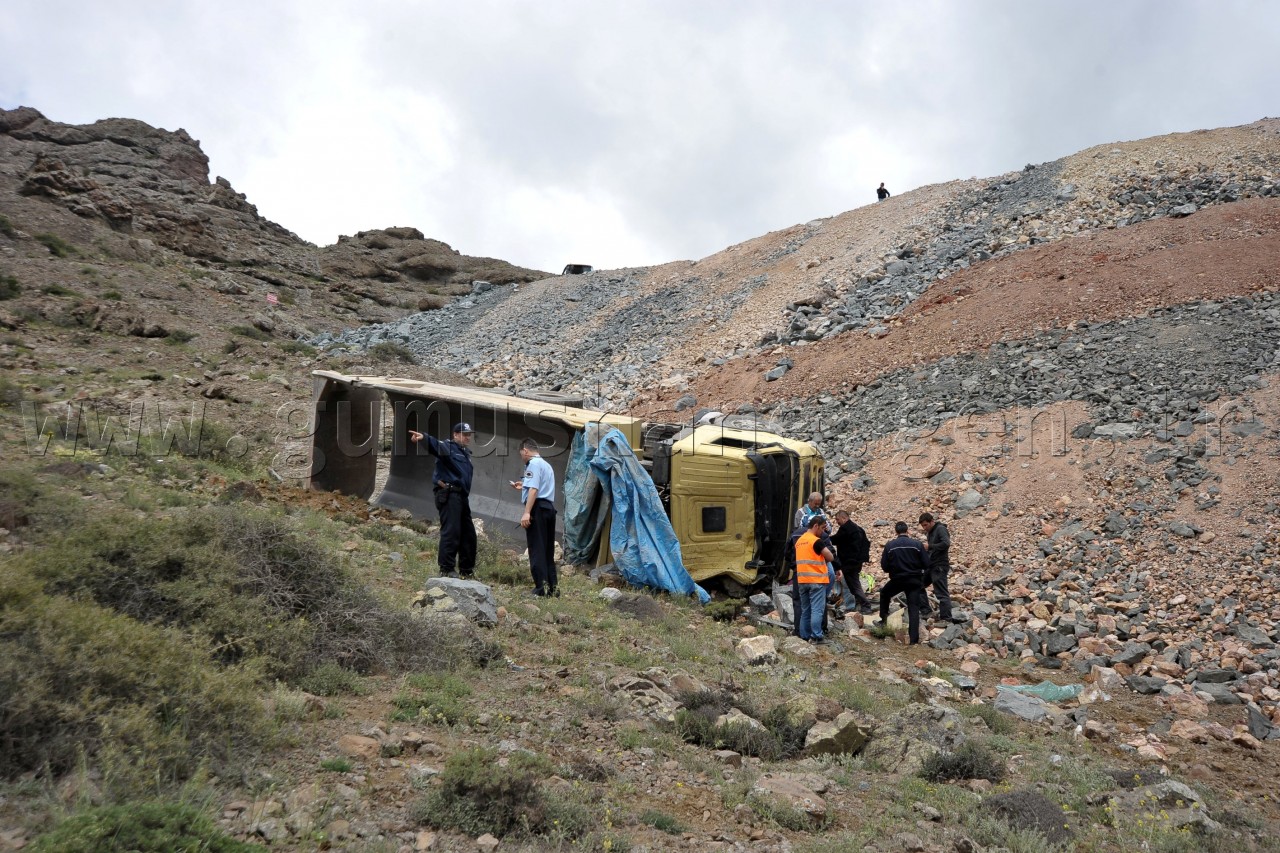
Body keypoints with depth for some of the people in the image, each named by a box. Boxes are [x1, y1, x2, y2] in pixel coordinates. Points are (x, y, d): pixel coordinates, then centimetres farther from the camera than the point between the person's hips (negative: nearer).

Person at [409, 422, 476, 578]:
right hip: (448, 495, -10)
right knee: (451, 532, -12)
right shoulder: (448, 447, -5)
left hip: (462, 496, 10)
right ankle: (446, 569, -7)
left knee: (468, 534, 13)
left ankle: (467, 569, 24)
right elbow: (435, 444, -27)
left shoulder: (466, 452, 23)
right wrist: (424, 438, -48)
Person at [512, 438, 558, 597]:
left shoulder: (533, 464, -6)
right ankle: (552, 586, 10)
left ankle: (541, 586, -13)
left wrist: (527, 512, -23)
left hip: (538, 508, -9)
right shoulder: (546, 465, 23)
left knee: (536, 549, -8)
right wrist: (523, 486, 40)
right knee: (548, 549, 11)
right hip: (549, 507, 9)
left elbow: (533, 490, -18)